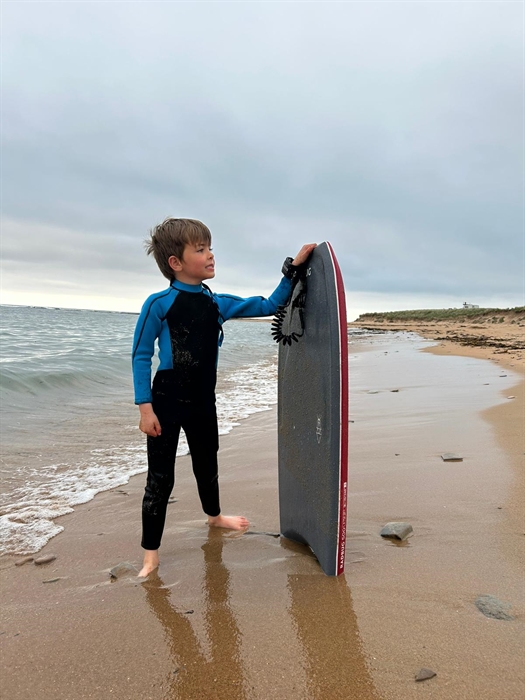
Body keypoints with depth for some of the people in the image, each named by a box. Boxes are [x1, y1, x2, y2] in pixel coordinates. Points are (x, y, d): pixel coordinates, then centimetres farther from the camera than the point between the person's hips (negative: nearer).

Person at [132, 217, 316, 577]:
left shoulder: (218, 304, 2)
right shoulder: (159, 303, -13)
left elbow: (269, 305, 7)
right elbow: (141, 355, -10)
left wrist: (293, 268, 0)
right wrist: (145, 407, -14)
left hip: (203, 401, 6)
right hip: (166, 401, -5)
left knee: (207, 463, 24)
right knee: (160, 477, 3)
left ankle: (214, 515, 51)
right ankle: (151, 553, 18)